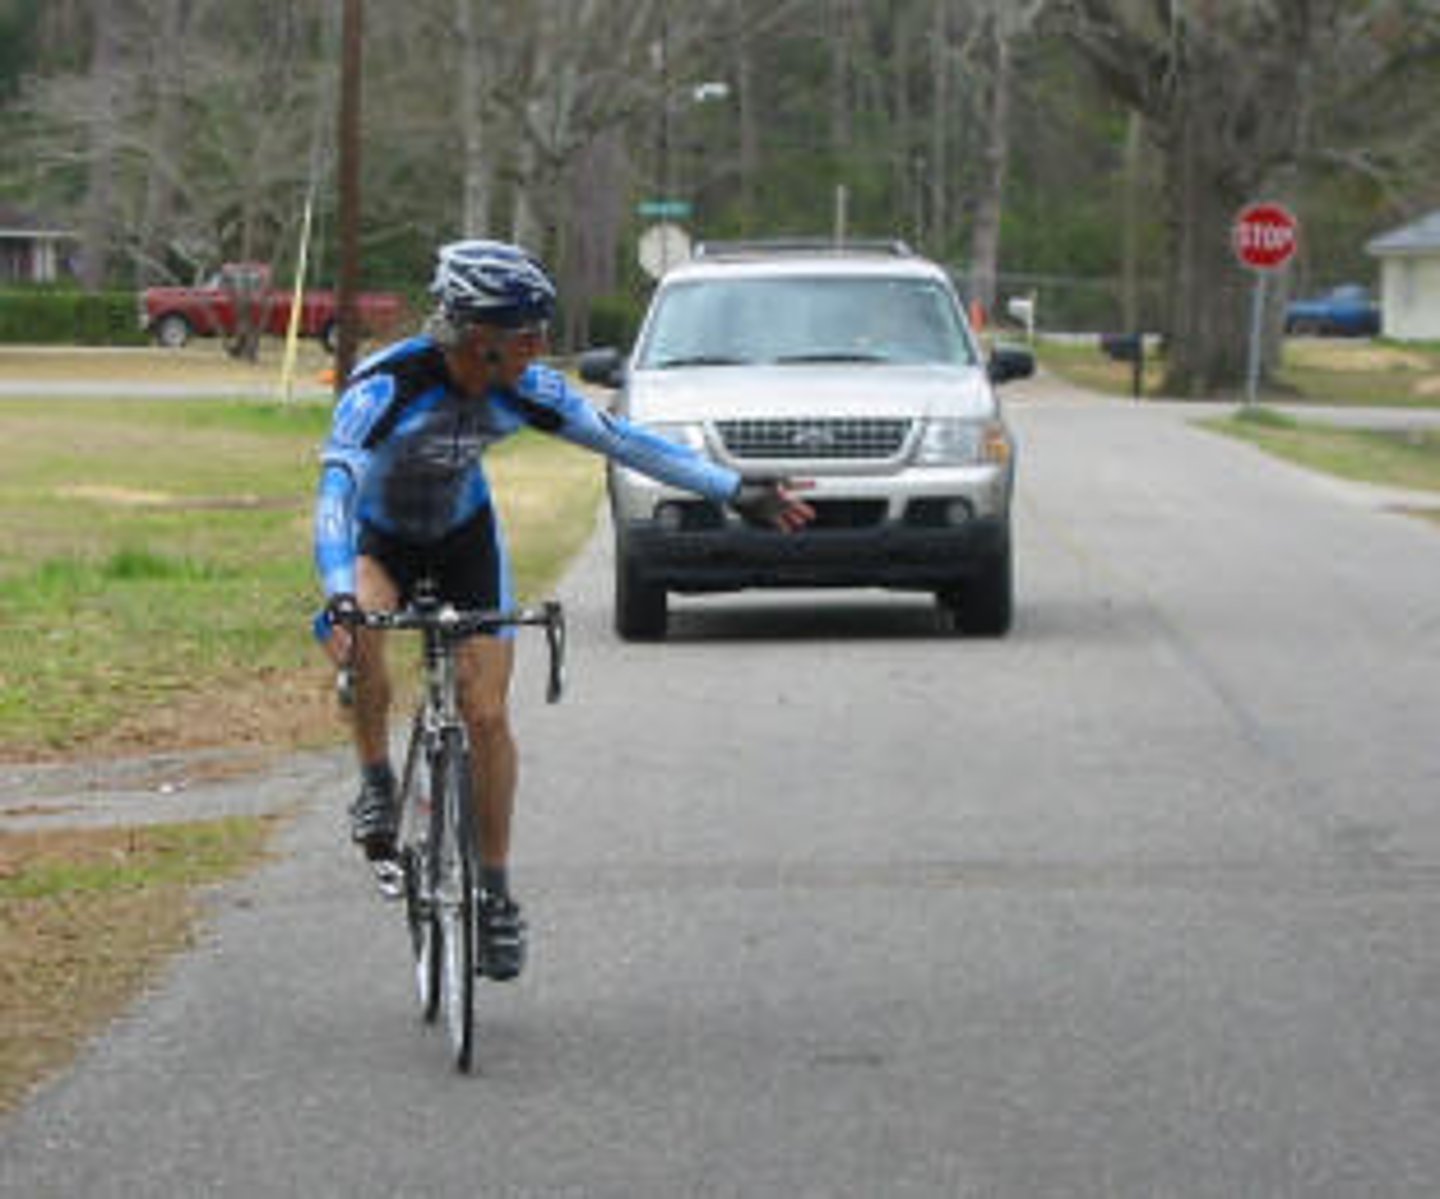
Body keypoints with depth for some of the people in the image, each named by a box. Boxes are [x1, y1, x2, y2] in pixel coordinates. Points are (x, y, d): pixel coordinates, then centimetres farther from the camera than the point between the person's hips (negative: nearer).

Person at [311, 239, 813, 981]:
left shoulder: (523, 391, -22)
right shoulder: (387, 385, -36)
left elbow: (621, 441, -10)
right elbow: (336, 486, -46)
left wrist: (734, 491, -10)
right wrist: (338, 599, -61)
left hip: (465, 537, 3)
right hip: (379, 537, -3)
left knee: (488, 715, -5)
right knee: (361, 633, -37)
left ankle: (494, 892, 8)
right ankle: (376, 784, -15)